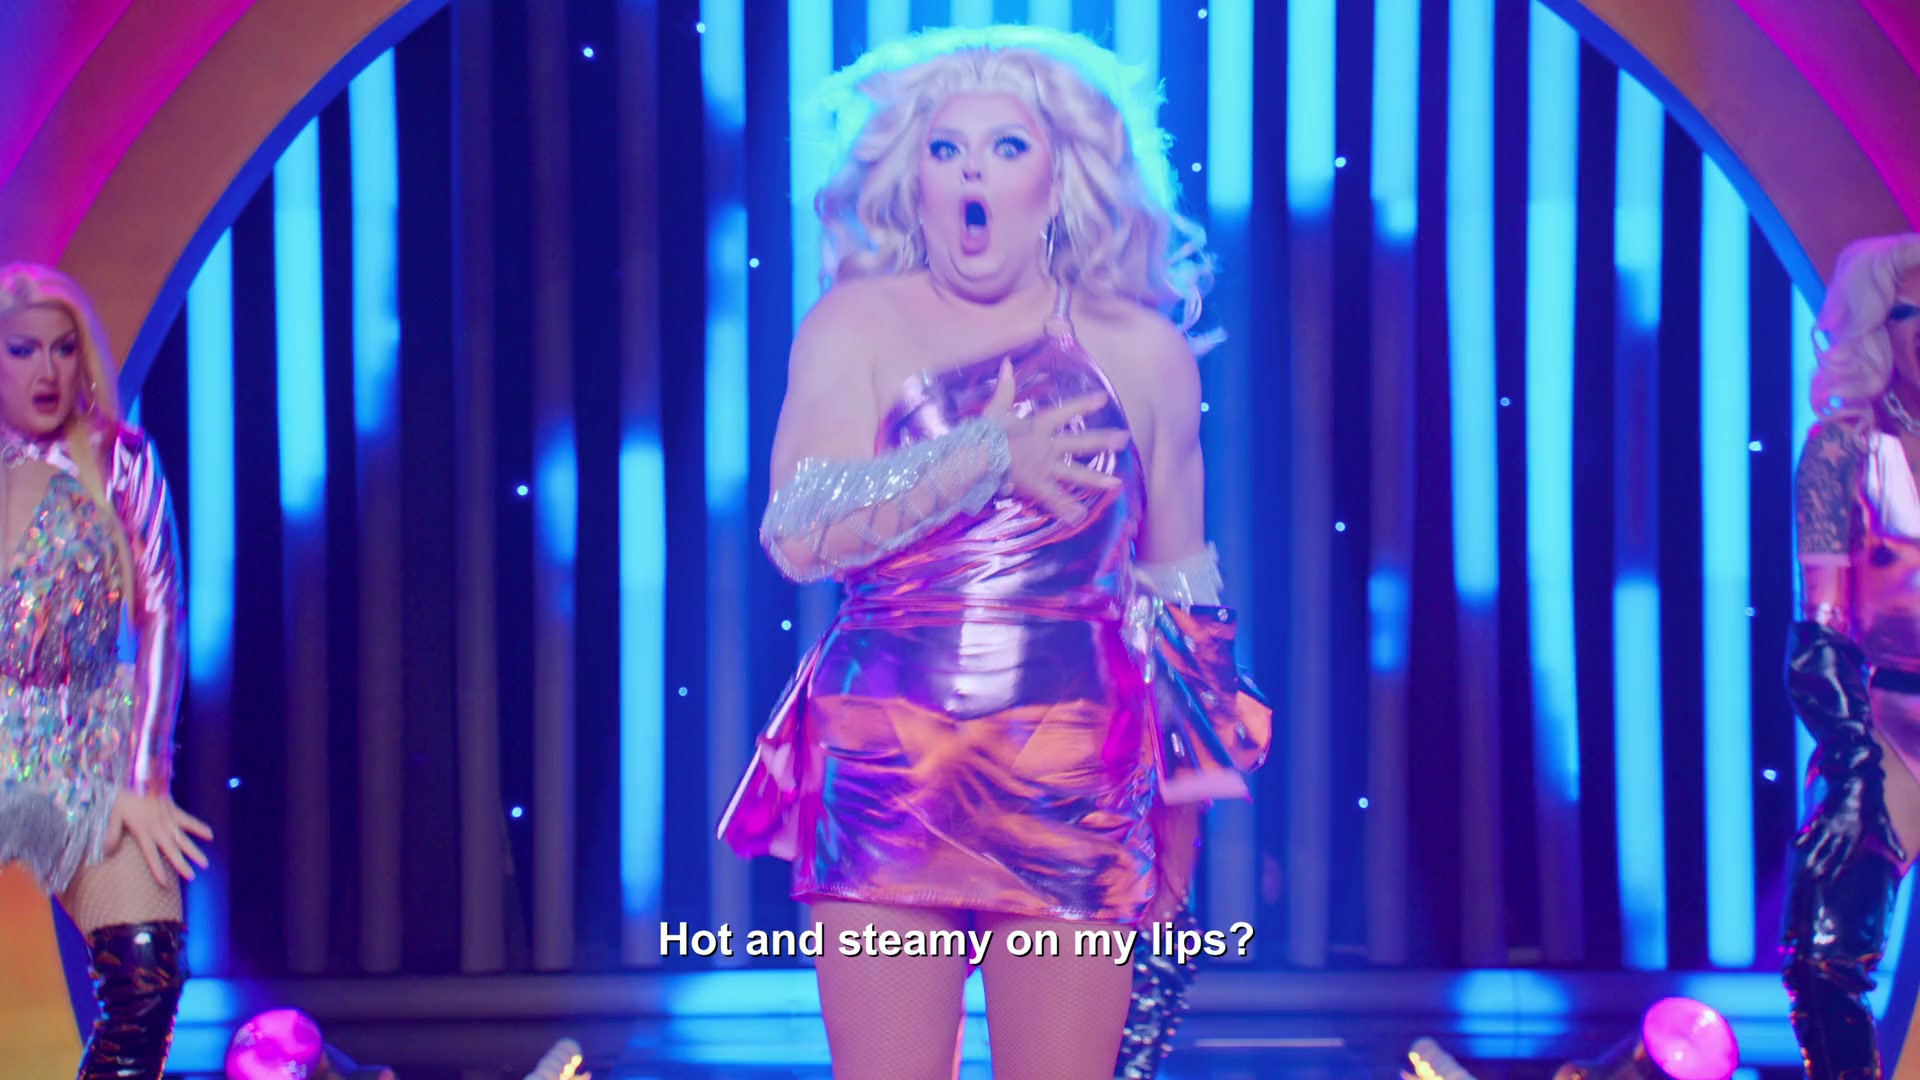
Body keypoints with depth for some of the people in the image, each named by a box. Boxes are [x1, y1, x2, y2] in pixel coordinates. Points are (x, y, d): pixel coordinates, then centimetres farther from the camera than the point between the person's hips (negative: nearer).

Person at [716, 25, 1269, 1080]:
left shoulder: (1143, 351, 7)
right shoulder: (857, 323, 4)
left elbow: (1183, 603, 12)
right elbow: (797, 533, -10)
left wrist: (1179, 834, 12)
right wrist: (984, 456, -14)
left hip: (1077, 784, 1)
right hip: (886, 767, 0)